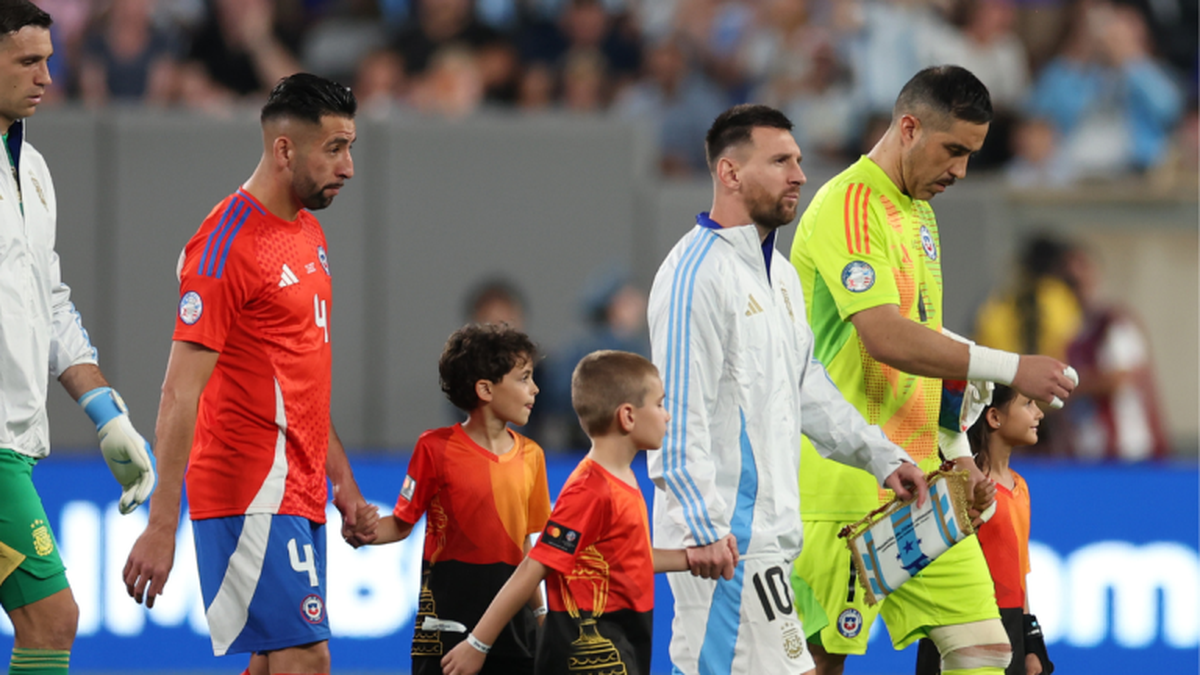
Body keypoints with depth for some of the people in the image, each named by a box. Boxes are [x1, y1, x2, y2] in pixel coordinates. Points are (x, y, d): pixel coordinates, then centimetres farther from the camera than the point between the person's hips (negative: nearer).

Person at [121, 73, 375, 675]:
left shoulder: (308, 232, 15)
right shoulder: (227, 245, -14)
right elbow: (180, 396, -17)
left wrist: (341, 479, 21)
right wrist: (160, 528, -21)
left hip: (298, 491, 9)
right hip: (253, 493, -9)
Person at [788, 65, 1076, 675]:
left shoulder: (920, 213, 17)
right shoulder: (849, 206, -13)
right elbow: (886, 338, -24)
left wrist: (955, 455, 18)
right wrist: (1010, 369, -23)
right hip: (844, 487, -9)